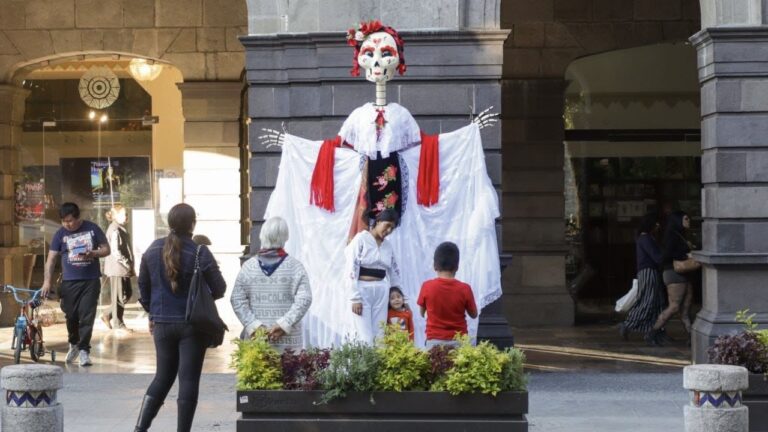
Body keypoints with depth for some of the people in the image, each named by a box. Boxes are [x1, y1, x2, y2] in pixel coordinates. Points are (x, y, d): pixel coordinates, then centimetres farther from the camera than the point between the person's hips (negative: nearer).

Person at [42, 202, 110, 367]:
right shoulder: (60, 234, 1)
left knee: (87, 316, -7)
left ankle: (84, 350, -2)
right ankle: (74, 345, 28)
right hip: (69, 282, 1)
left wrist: (93, 253, -16)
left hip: (91, 280, -1)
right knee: (71, 316, 5)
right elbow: (51, 258, -2)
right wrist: (47, 281, -13)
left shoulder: (92, 229, 0)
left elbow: (106, 249, 6)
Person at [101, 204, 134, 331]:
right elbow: (115, 252, -22)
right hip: (117, 268, -10)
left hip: (124, 268, 10)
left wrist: (129, 265, 12)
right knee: (119, 296, -1)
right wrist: (127, 264, -17)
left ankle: (108, 315, 22)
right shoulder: (115, 230, -16)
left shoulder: (121, 229, 15)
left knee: (128, 293, 15)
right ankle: (118, 324, 9)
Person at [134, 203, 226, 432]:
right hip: (193, 325, -5)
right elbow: (219, 289, -9)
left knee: (163, 376, 16)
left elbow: (143, 285, 11)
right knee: (189, 379, 2)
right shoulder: (200, 253, -13)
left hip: (162, 324, 5)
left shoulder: (153, 250, 2)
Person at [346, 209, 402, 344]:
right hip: (362, 290, -6)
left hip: (381, 292, 6)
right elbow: (352, 270, -9)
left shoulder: (388, 246, 14)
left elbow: (394, 272, 21)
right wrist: (355, 298, -14)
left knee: (379, 337, 2)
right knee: (365, 338, -12)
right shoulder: (361, 239, -4)